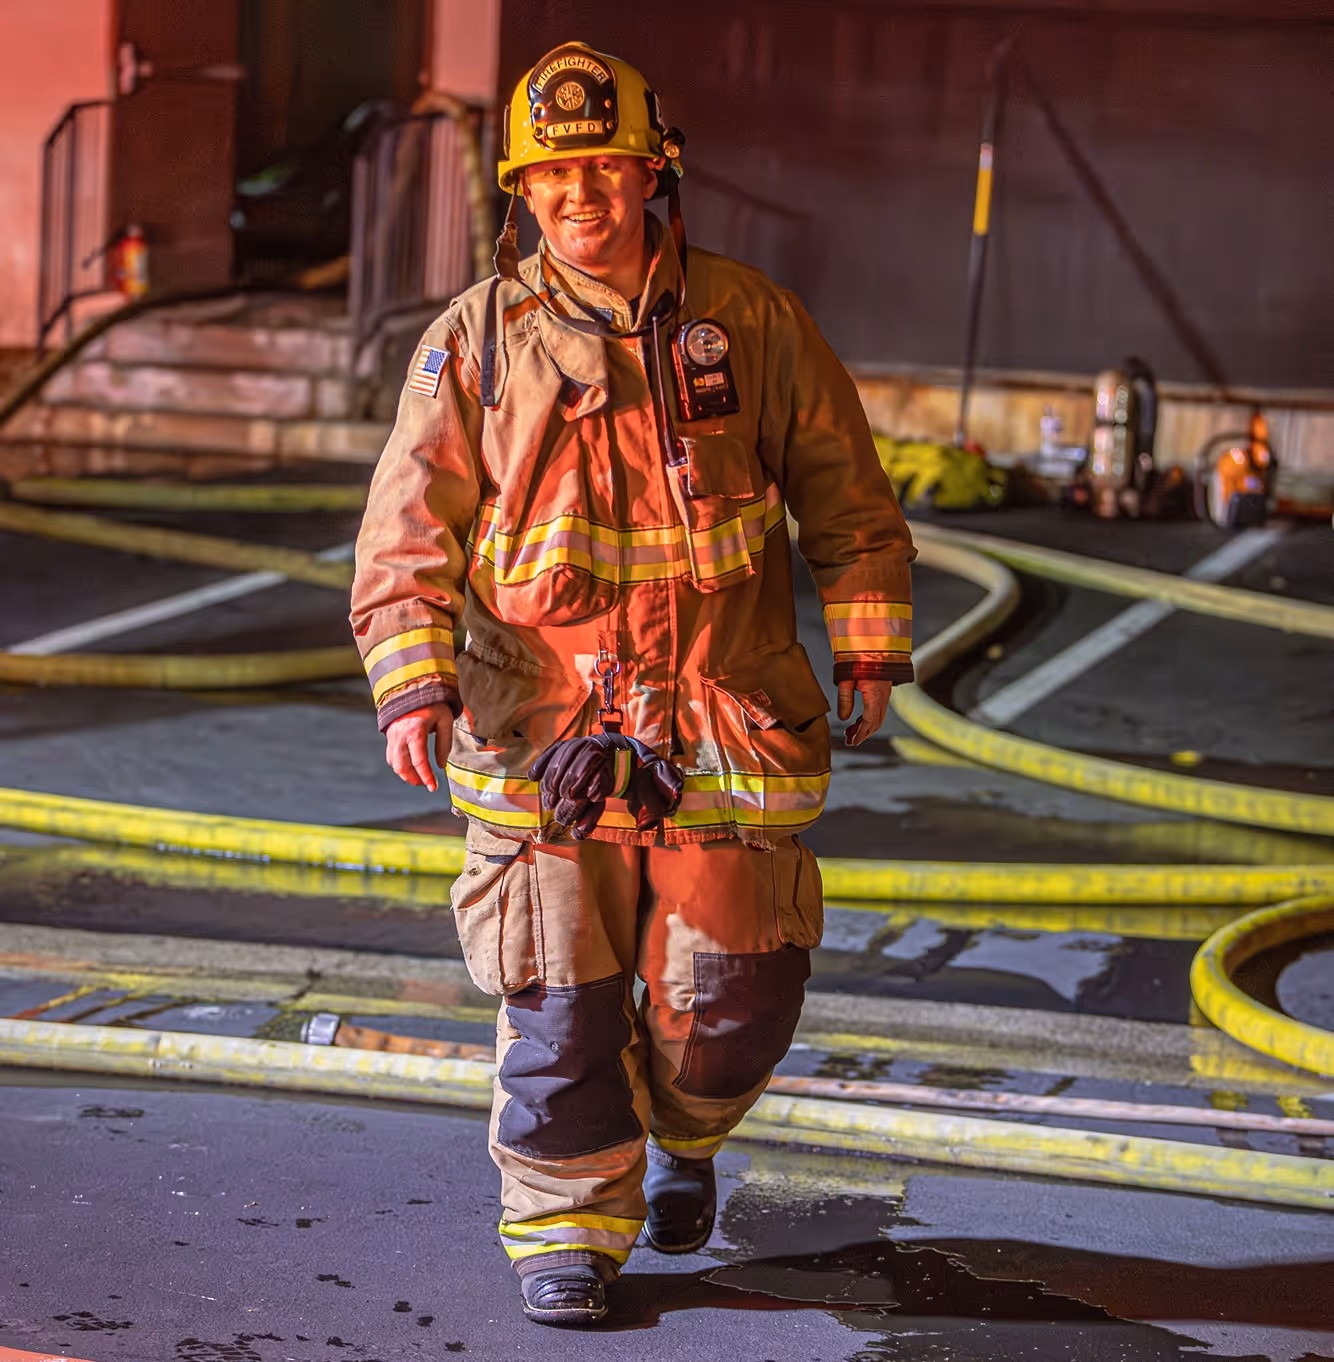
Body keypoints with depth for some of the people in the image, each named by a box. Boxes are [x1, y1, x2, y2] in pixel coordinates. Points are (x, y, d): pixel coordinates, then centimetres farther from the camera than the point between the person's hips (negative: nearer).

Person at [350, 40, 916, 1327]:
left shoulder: (751, 322, 4)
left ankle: (682, 1136, 36)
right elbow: (409, 528, -5)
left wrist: (868, 643, 10)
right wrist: (412, 682, -17)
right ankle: (566, 1227, 18)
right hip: (543, 725, -1)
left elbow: (843, 491, 13)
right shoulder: (476, 343, 0)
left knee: (731, 993, 4)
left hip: (727, 724, 1)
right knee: (558, 999, 1)